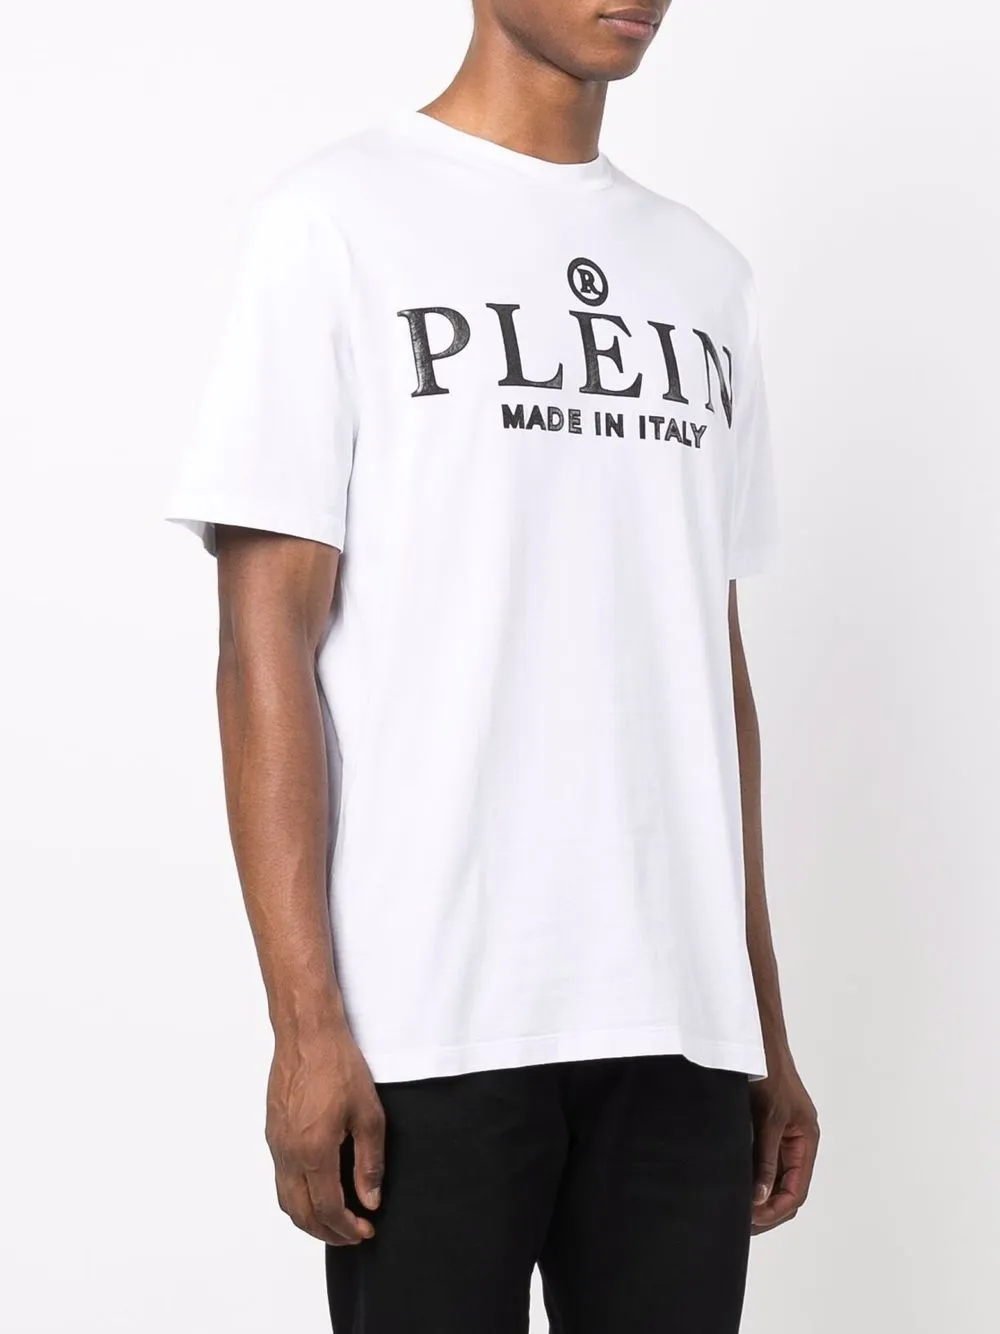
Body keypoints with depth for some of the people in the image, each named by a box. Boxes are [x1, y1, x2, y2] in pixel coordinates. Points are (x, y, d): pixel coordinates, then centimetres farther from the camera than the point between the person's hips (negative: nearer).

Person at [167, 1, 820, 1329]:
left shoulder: (705, 274, 16)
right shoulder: (338, 219, 0)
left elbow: (714, 659, 16)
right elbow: (267, 635, -5)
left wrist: (765, 1023, 13)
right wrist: (306, 1023, -12)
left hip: (681, 1022, 5)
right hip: (433, 1021, -4)